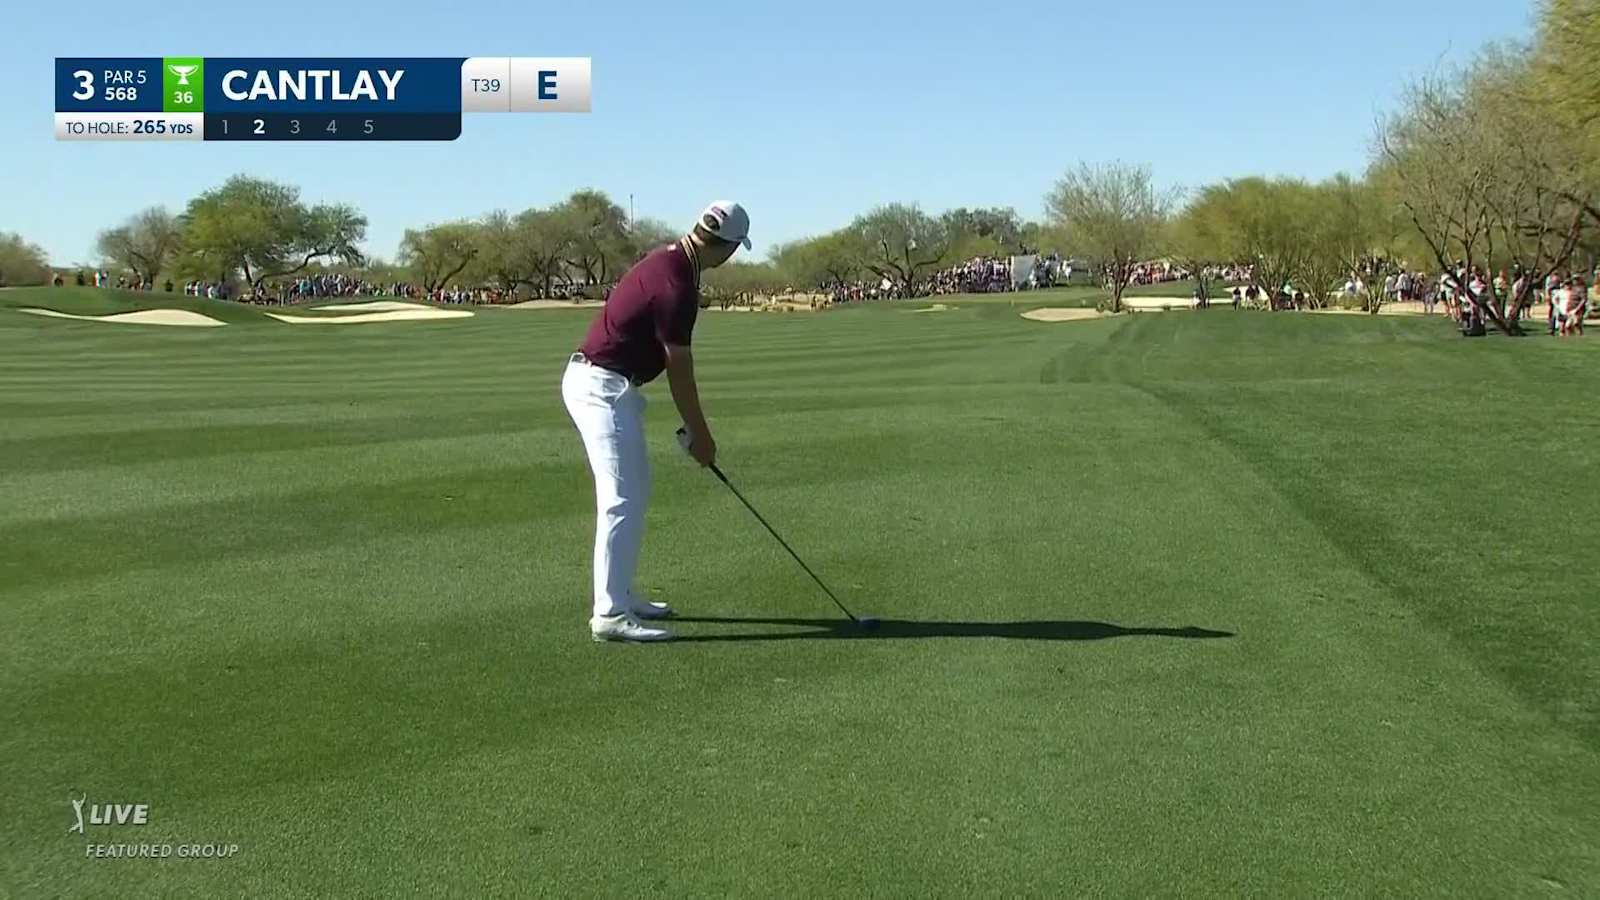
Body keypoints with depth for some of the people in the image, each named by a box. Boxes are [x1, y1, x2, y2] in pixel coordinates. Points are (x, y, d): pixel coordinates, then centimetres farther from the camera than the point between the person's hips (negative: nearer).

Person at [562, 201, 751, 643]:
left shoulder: (667, 261, 11)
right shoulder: (676, 285, -20)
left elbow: (677, 361, 16)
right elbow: (679, 370, -14)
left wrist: (694, 428, 18)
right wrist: (700, 435, -3)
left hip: (603, 383, 11)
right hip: (603, 387, -11)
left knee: (634, 492, 17)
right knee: (622, 500, -11)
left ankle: (620, 596, 24)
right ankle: (610, 614, -9)